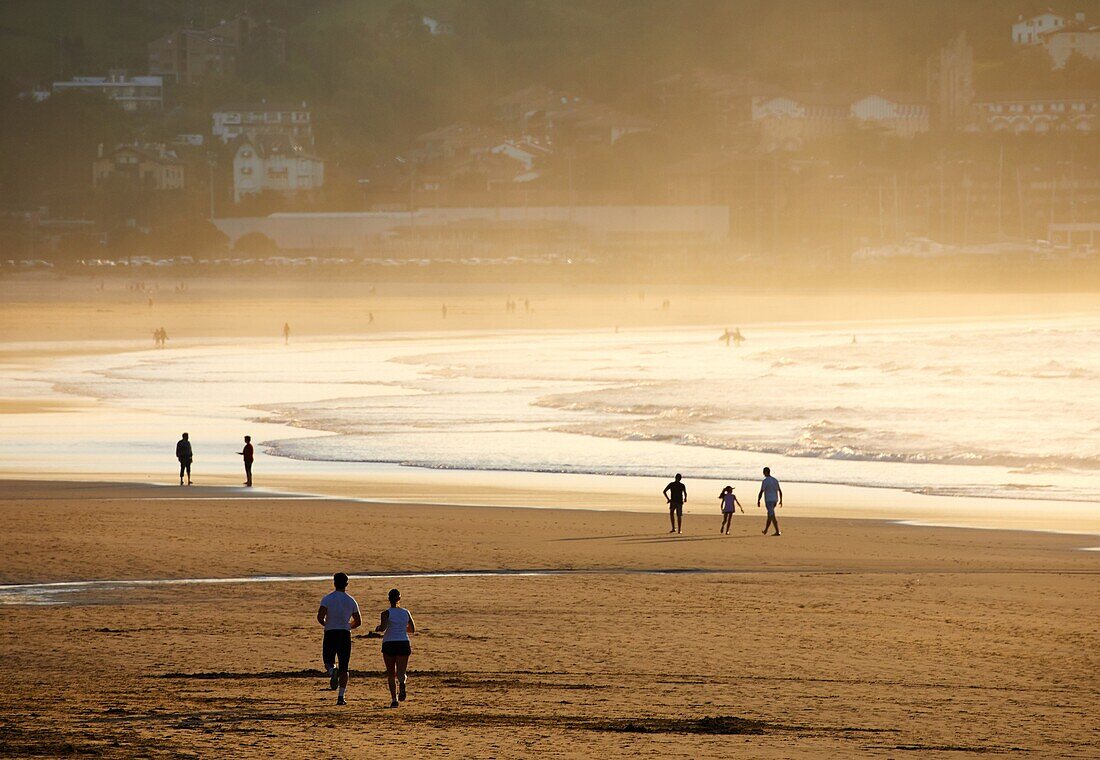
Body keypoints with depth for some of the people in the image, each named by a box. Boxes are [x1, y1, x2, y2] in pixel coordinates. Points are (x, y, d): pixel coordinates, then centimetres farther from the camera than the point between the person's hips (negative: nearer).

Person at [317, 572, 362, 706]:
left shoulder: (327, 599, -3)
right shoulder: (351, 601, 4)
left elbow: (320, 617, -14)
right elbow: (358, 622, 9)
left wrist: (326, 624, 7)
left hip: (330, 634, -1)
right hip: (345, 635, 1)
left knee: (328, 661, 14)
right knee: (343, 668, 6)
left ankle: (332, 670, -23)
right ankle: (341, 696, -3)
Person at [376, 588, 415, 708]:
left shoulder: (386, 613, -4)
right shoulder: (406, 612, 8)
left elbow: (383, 628, -18)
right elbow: (413, 629, 16)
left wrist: (378, 629, 5)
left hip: (389, 644, -2)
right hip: (403, 644, 2)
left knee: (391, 673, 11)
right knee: (401, 672, -3)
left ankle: (394, 699, 6)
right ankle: (402, 682, -39)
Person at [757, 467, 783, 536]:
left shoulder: (765, 481, -12)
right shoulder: (775, 480, 10)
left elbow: (761, 492, -14)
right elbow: (780, 491, 11)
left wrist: (758, 501, -8)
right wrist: (781, 500, 17)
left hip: (768, 500, -8)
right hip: (775, 500, 8)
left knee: (772, 516, -10)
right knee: (770, 514, 22)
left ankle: (777, 532, -19)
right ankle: (765, 530, 35)